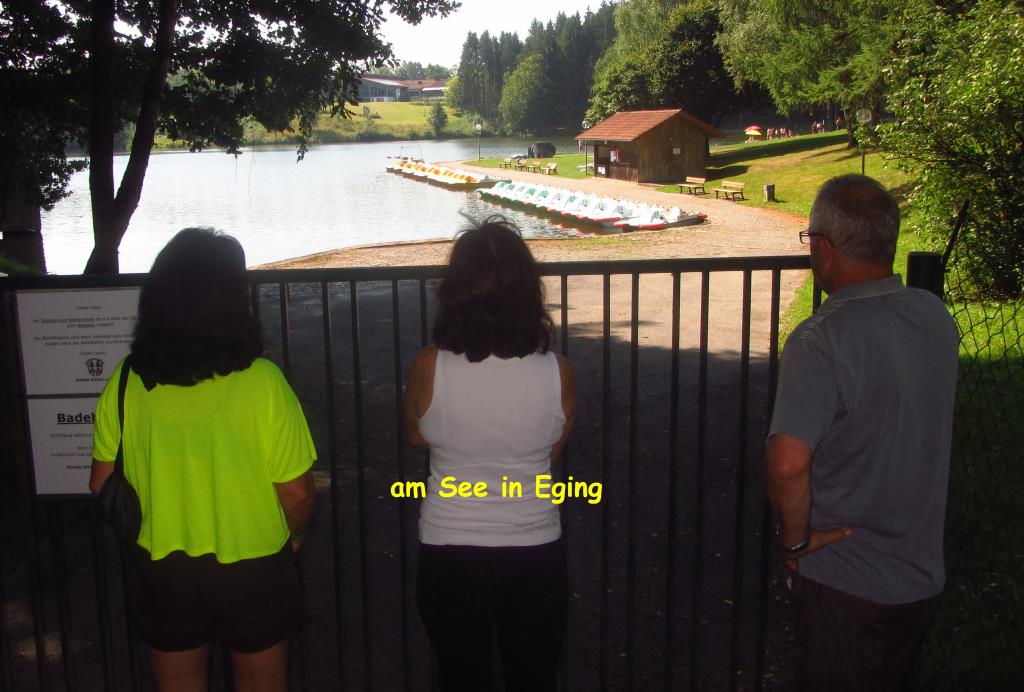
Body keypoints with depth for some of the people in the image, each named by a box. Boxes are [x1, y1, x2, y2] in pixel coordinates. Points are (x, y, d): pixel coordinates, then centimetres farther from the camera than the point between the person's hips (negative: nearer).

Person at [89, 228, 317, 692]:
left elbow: (102, 485, -2)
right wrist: (293, 536, 5)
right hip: (253, 568, -2)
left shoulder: (126, 382, -12)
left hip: (160, 570, 3)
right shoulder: (261, 380, -20)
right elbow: (297, 492, -16)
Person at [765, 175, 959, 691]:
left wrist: (795, 537, -17)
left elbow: (787, 463, -33)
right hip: (923, 575, 7)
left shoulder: (821, 340, -26)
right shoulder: (936, 316, -3)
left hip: (845, 584, -6)